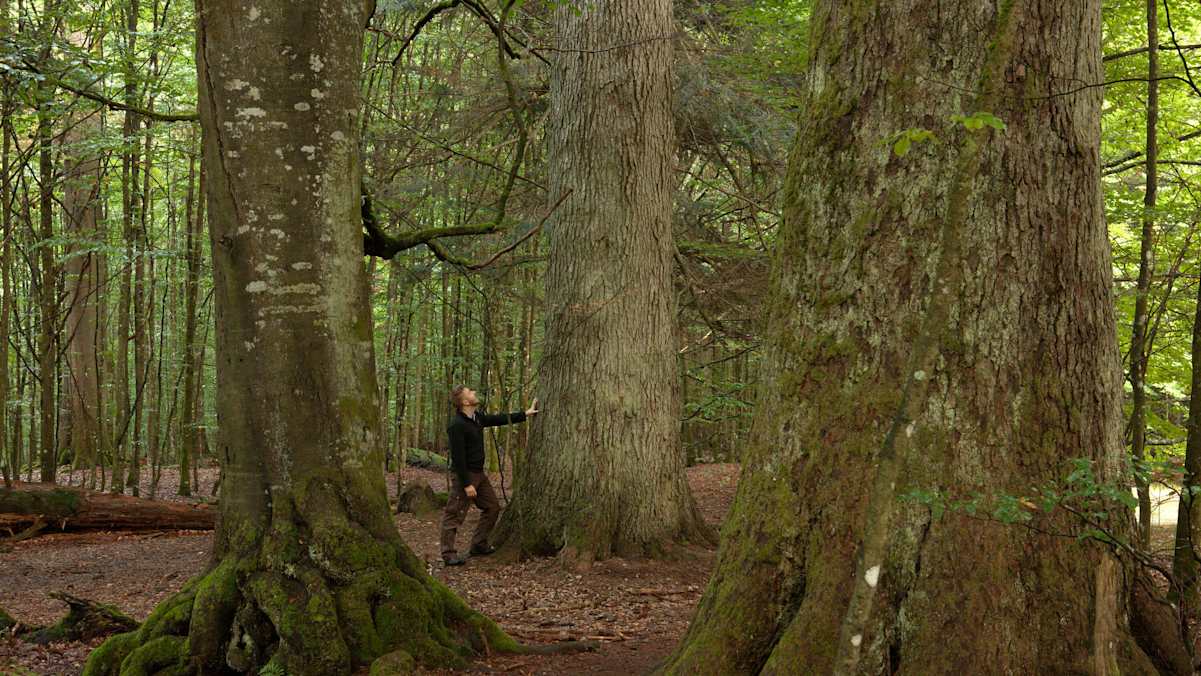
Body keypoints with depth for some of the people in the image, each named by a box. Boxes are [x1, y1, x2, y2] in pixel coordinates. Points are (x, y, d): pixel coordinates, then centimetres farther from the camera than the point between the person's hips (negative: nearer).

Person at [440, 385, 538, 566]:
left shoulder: (476, 417, 6)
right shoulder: (457, 425, -22)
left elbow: (497, 420, 21)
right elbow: (458, 457, -23)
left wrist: (525, 414, 21)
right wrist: (467, 484, -23)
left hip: (479, 473, 10)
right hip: (465, 475, -10)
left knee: (492, 507, 15)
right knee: (454, 515, -4)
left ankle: (478, 545, 24)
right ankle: (448, 554, 0)